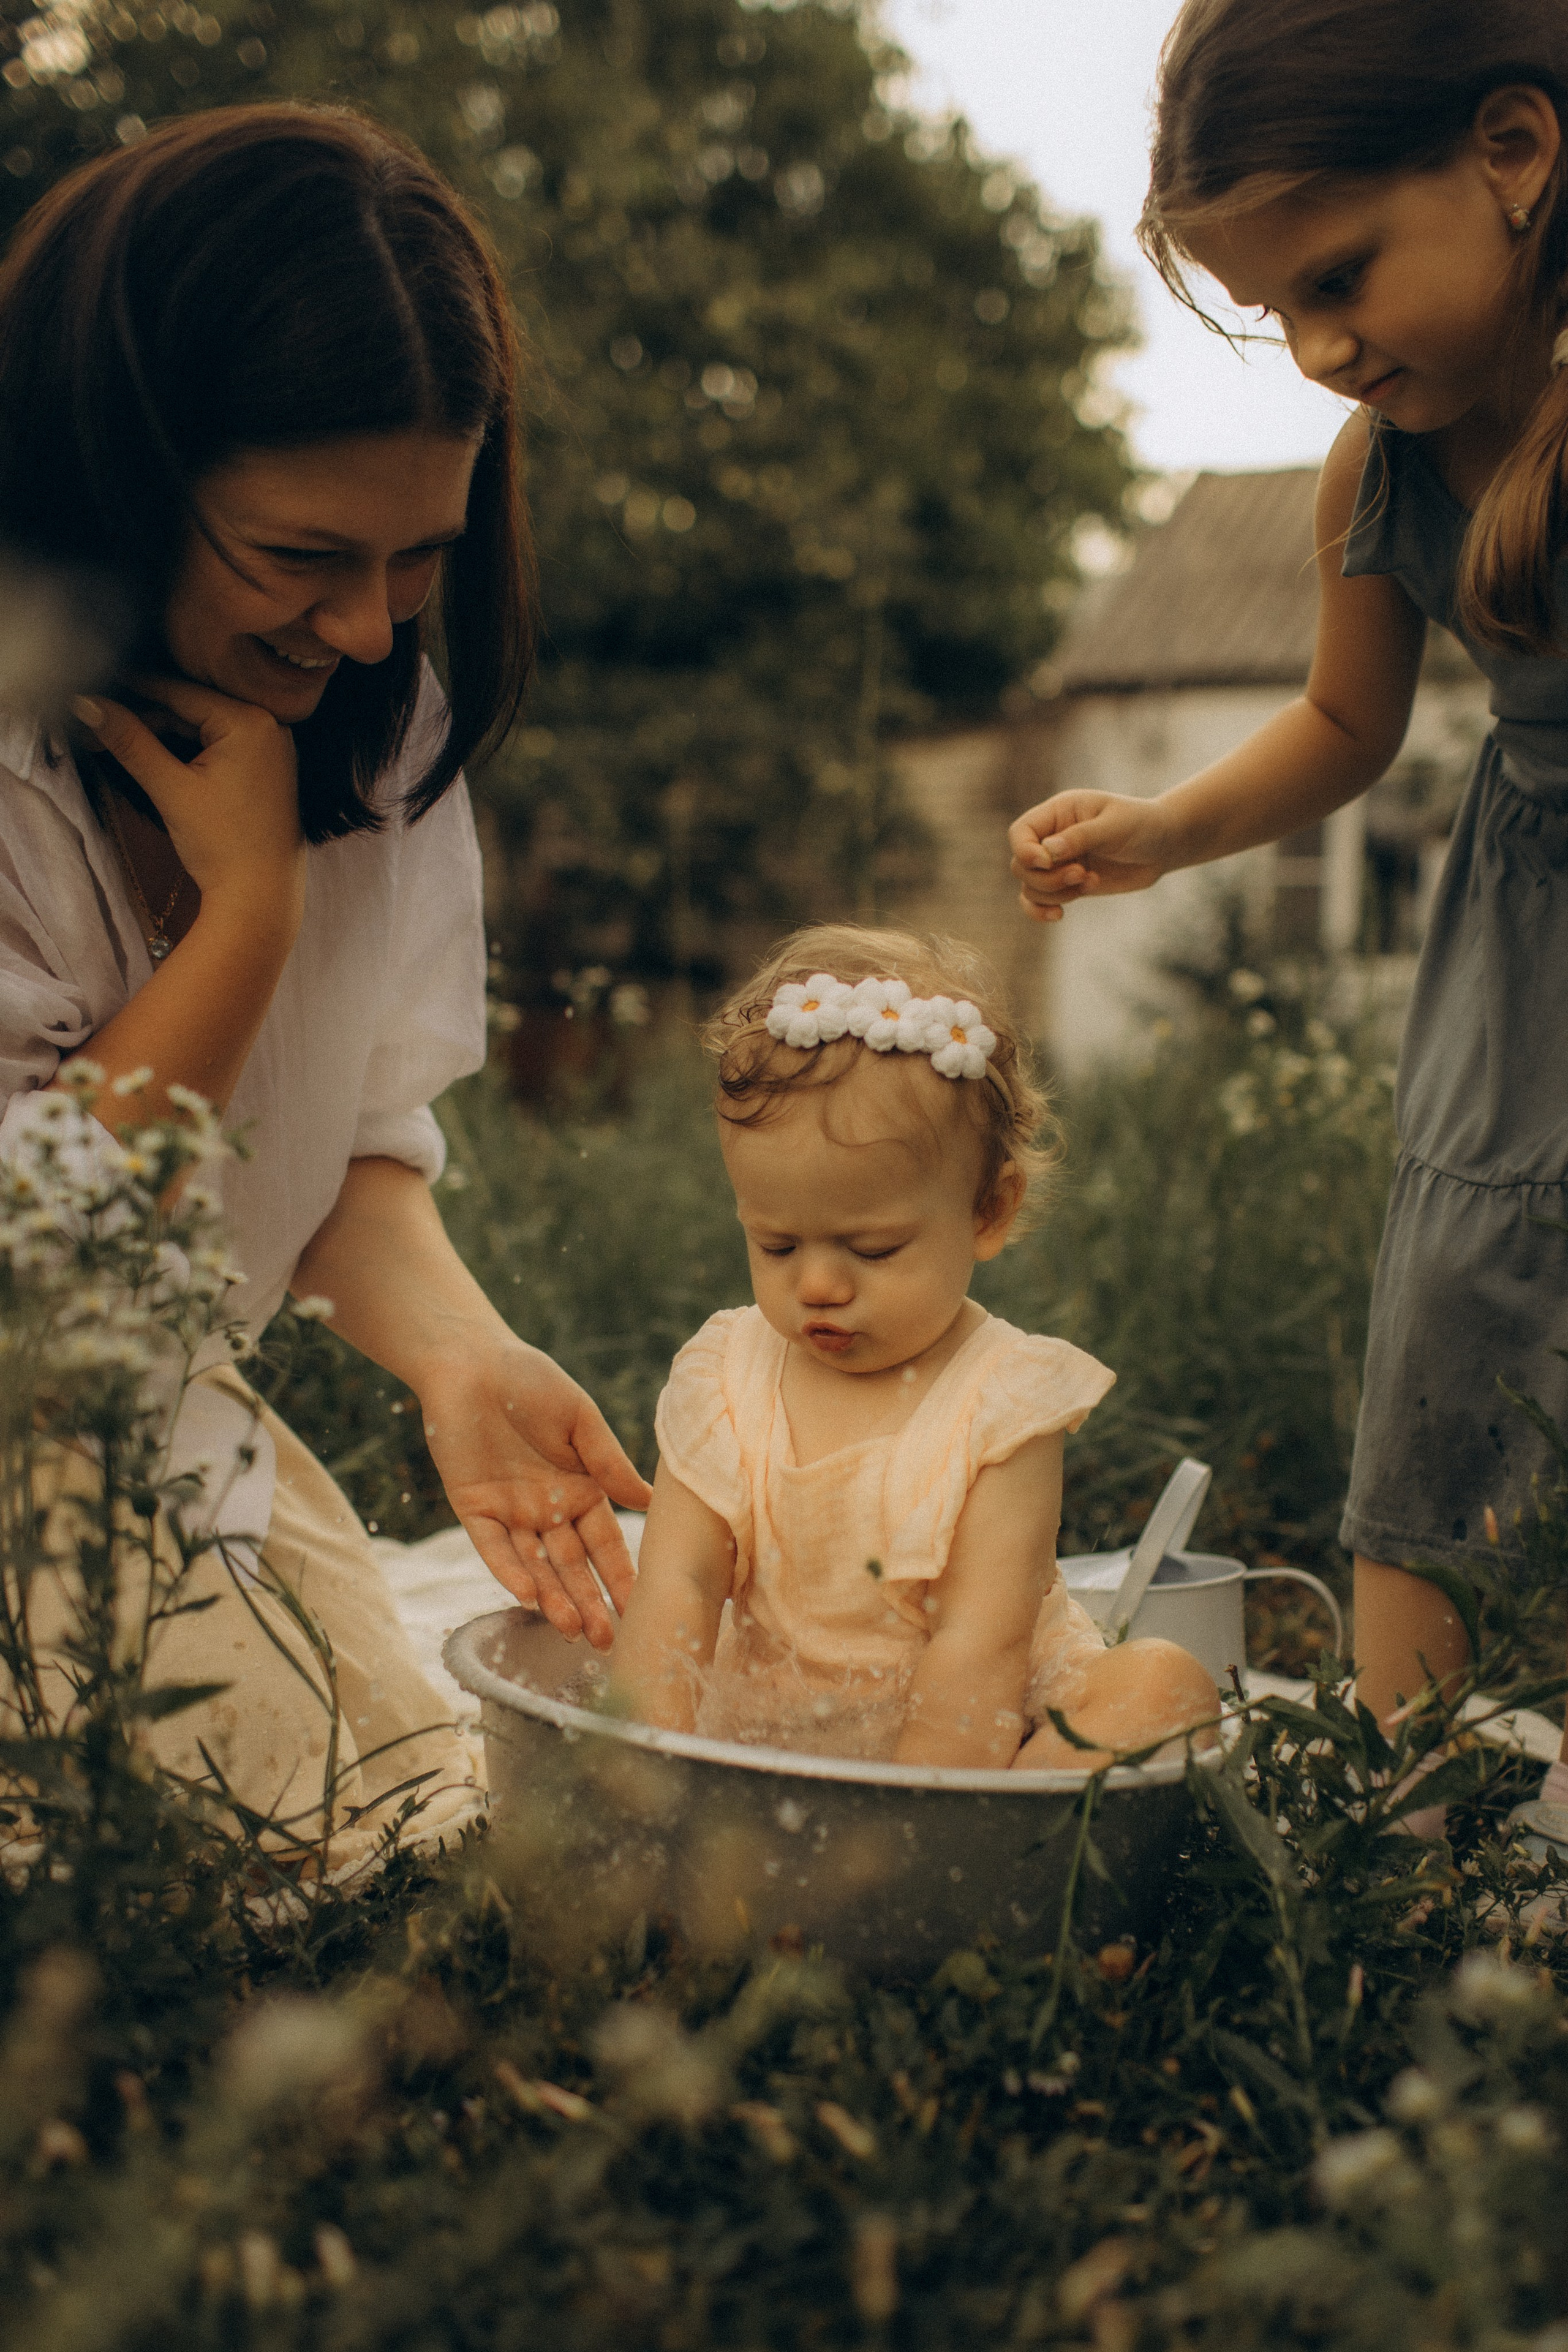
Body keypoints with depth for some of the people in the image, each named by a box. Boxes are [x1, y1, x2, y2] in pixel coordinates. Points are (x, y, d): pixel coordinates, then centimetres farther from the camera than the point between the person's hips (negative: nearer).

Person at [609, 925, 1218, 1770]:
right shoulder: (724, 1382, -1)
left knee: (1167, 1684, -26)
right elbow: (672, 1588, -9)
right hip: (765, 1745, 3)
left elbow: (981, 1643, -18)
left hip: (976, 1744, -2)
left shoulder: (1001, 1399, -11)